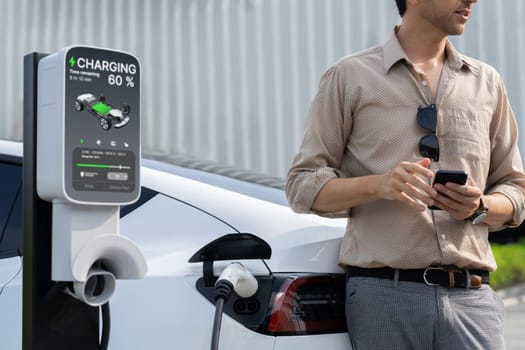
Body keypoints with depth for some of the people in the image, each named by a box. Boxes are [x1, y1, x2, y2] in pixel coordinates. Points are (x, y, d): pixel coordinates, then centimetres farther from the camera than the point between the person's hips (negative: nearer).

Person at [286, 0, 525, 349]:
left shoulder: (486, 82, 15)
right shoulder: (350, 76, 5)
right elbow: (302, 183, 2)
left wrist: (479, 207, -5)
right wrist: (377, 185, -15)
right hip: (384, 293, -2)